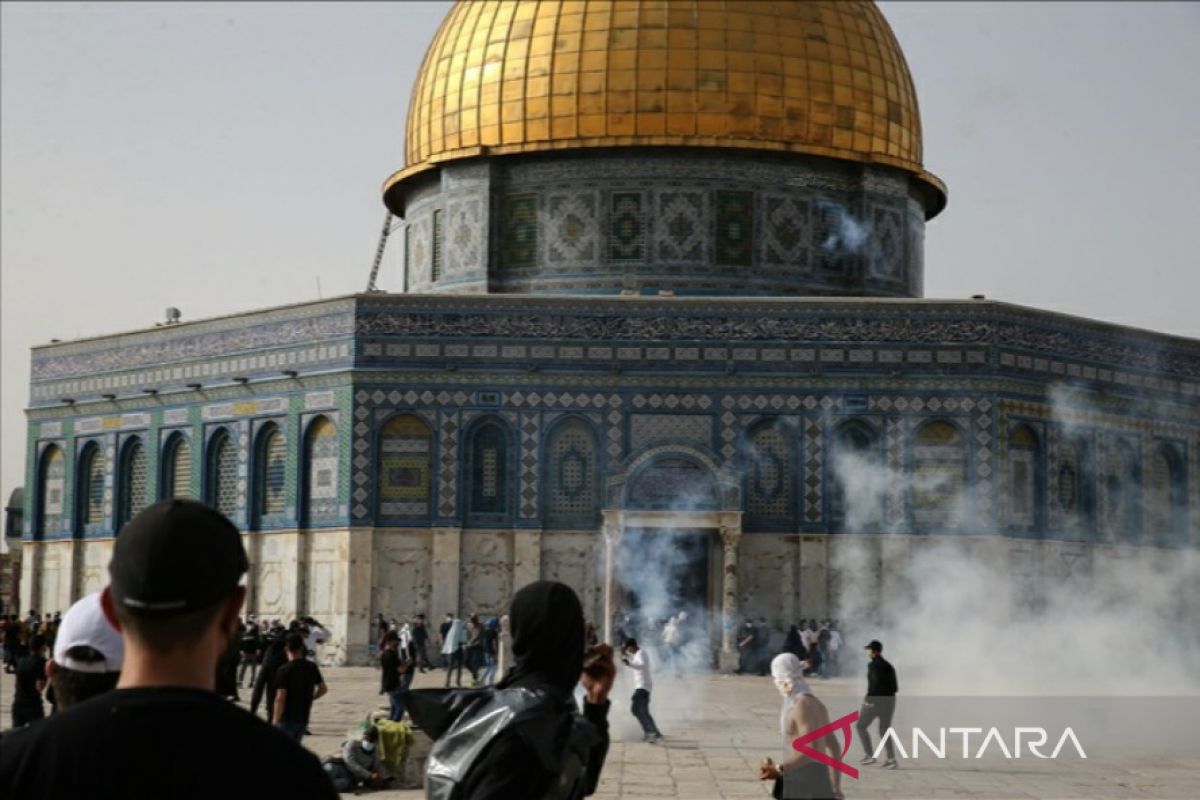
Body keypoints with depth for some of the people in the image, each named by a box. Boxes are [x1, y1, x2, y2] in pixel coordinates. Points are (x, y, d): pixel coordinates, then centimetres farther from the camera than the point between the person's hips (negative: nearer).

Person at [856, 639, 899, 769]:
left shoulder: (873, 665, -10)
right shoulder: (888, 666, 14)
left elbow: (876, 684, -21)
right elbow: (895, 687, 15)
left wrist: (868, 699, -17)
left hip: (875, 700, -7)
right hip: (889, 700, 7)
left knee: (861, 726, 7)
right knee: (884, 730, 12)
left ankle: (870, 755, 0)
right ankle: (891, 759, 1)